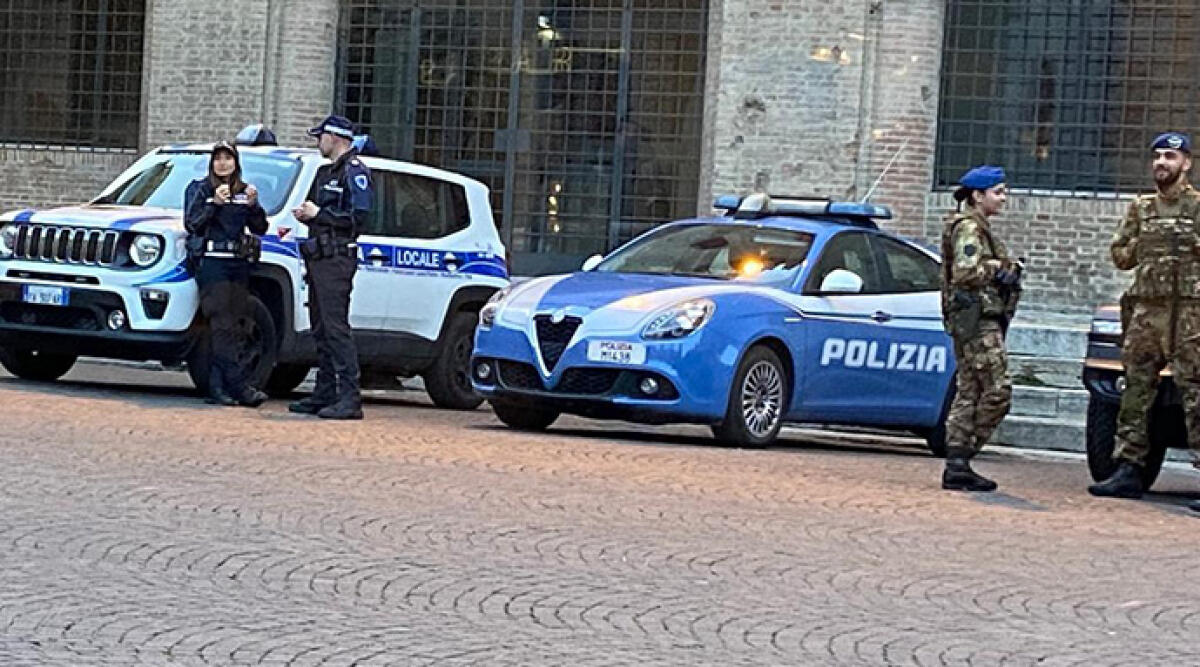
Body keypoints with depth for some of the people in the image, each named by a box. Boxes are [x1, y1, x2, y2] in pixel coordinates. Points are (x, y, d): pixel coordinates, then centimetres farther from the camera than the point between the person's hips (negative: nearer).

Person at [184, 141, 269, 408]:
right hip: (211, 263, -5)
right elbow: (192, 223, -5)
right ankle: (240, 387, -20)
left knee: (235, 328, -2)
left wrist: (253, 206, -6)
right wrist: (214, 203, -16)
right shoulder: (198, 189, 7)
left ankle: (218, 388, 0)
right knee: (223, 326, -13)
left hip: (239, 265, 5)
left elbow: (260, 228, 11)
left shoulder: (245, 191, 18)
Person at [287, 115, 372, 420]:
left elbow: (358, 217, -17)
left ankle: (350, 398, -17)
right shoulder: (327, 172, 23)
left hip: (337, 260, -10)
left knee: (336, 327, -14)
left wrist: (319, 213, -13)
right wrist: (307, 214, 10)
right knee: (321, 329, 11)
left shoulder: (354, 171, -8)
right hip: (319, 258, 10)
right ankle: (324, 394, 15)